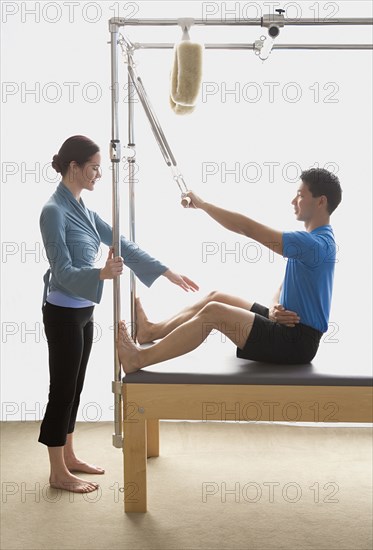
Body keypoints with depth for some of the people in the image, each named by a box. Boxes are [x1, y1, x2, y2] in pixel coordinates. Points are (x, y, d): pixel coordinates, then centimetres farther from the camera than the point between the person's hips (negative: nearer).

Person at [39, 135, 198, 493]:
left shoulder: (81, 207, 9)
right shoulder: (54, 211, -18)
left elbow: (120, 242, 11)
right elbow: (63, 271, -22)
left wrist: (166, 272, 10)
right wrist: (101, 274, -40)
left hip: (82, 311, 9)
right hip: (63, 313, -9)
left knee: (74, 388, 16)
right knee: (62, 389, 1)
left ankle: (68, 457, 30)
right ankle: (58, 473, 13)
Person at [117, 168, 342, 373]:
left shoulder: (316, 243, -22)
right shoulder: (317, 238, 12)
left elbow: (248, 228, -24)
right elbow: (286, 286, 16)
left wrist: (201, 204, -15)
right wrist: (275, 308, -7)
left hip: (297, 342, -10)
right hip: (291, 327, 10)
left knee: (213, 311, -19)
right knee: (217, 298, 12)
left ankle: (140, 359, -15)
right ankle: (151, 331, 19)